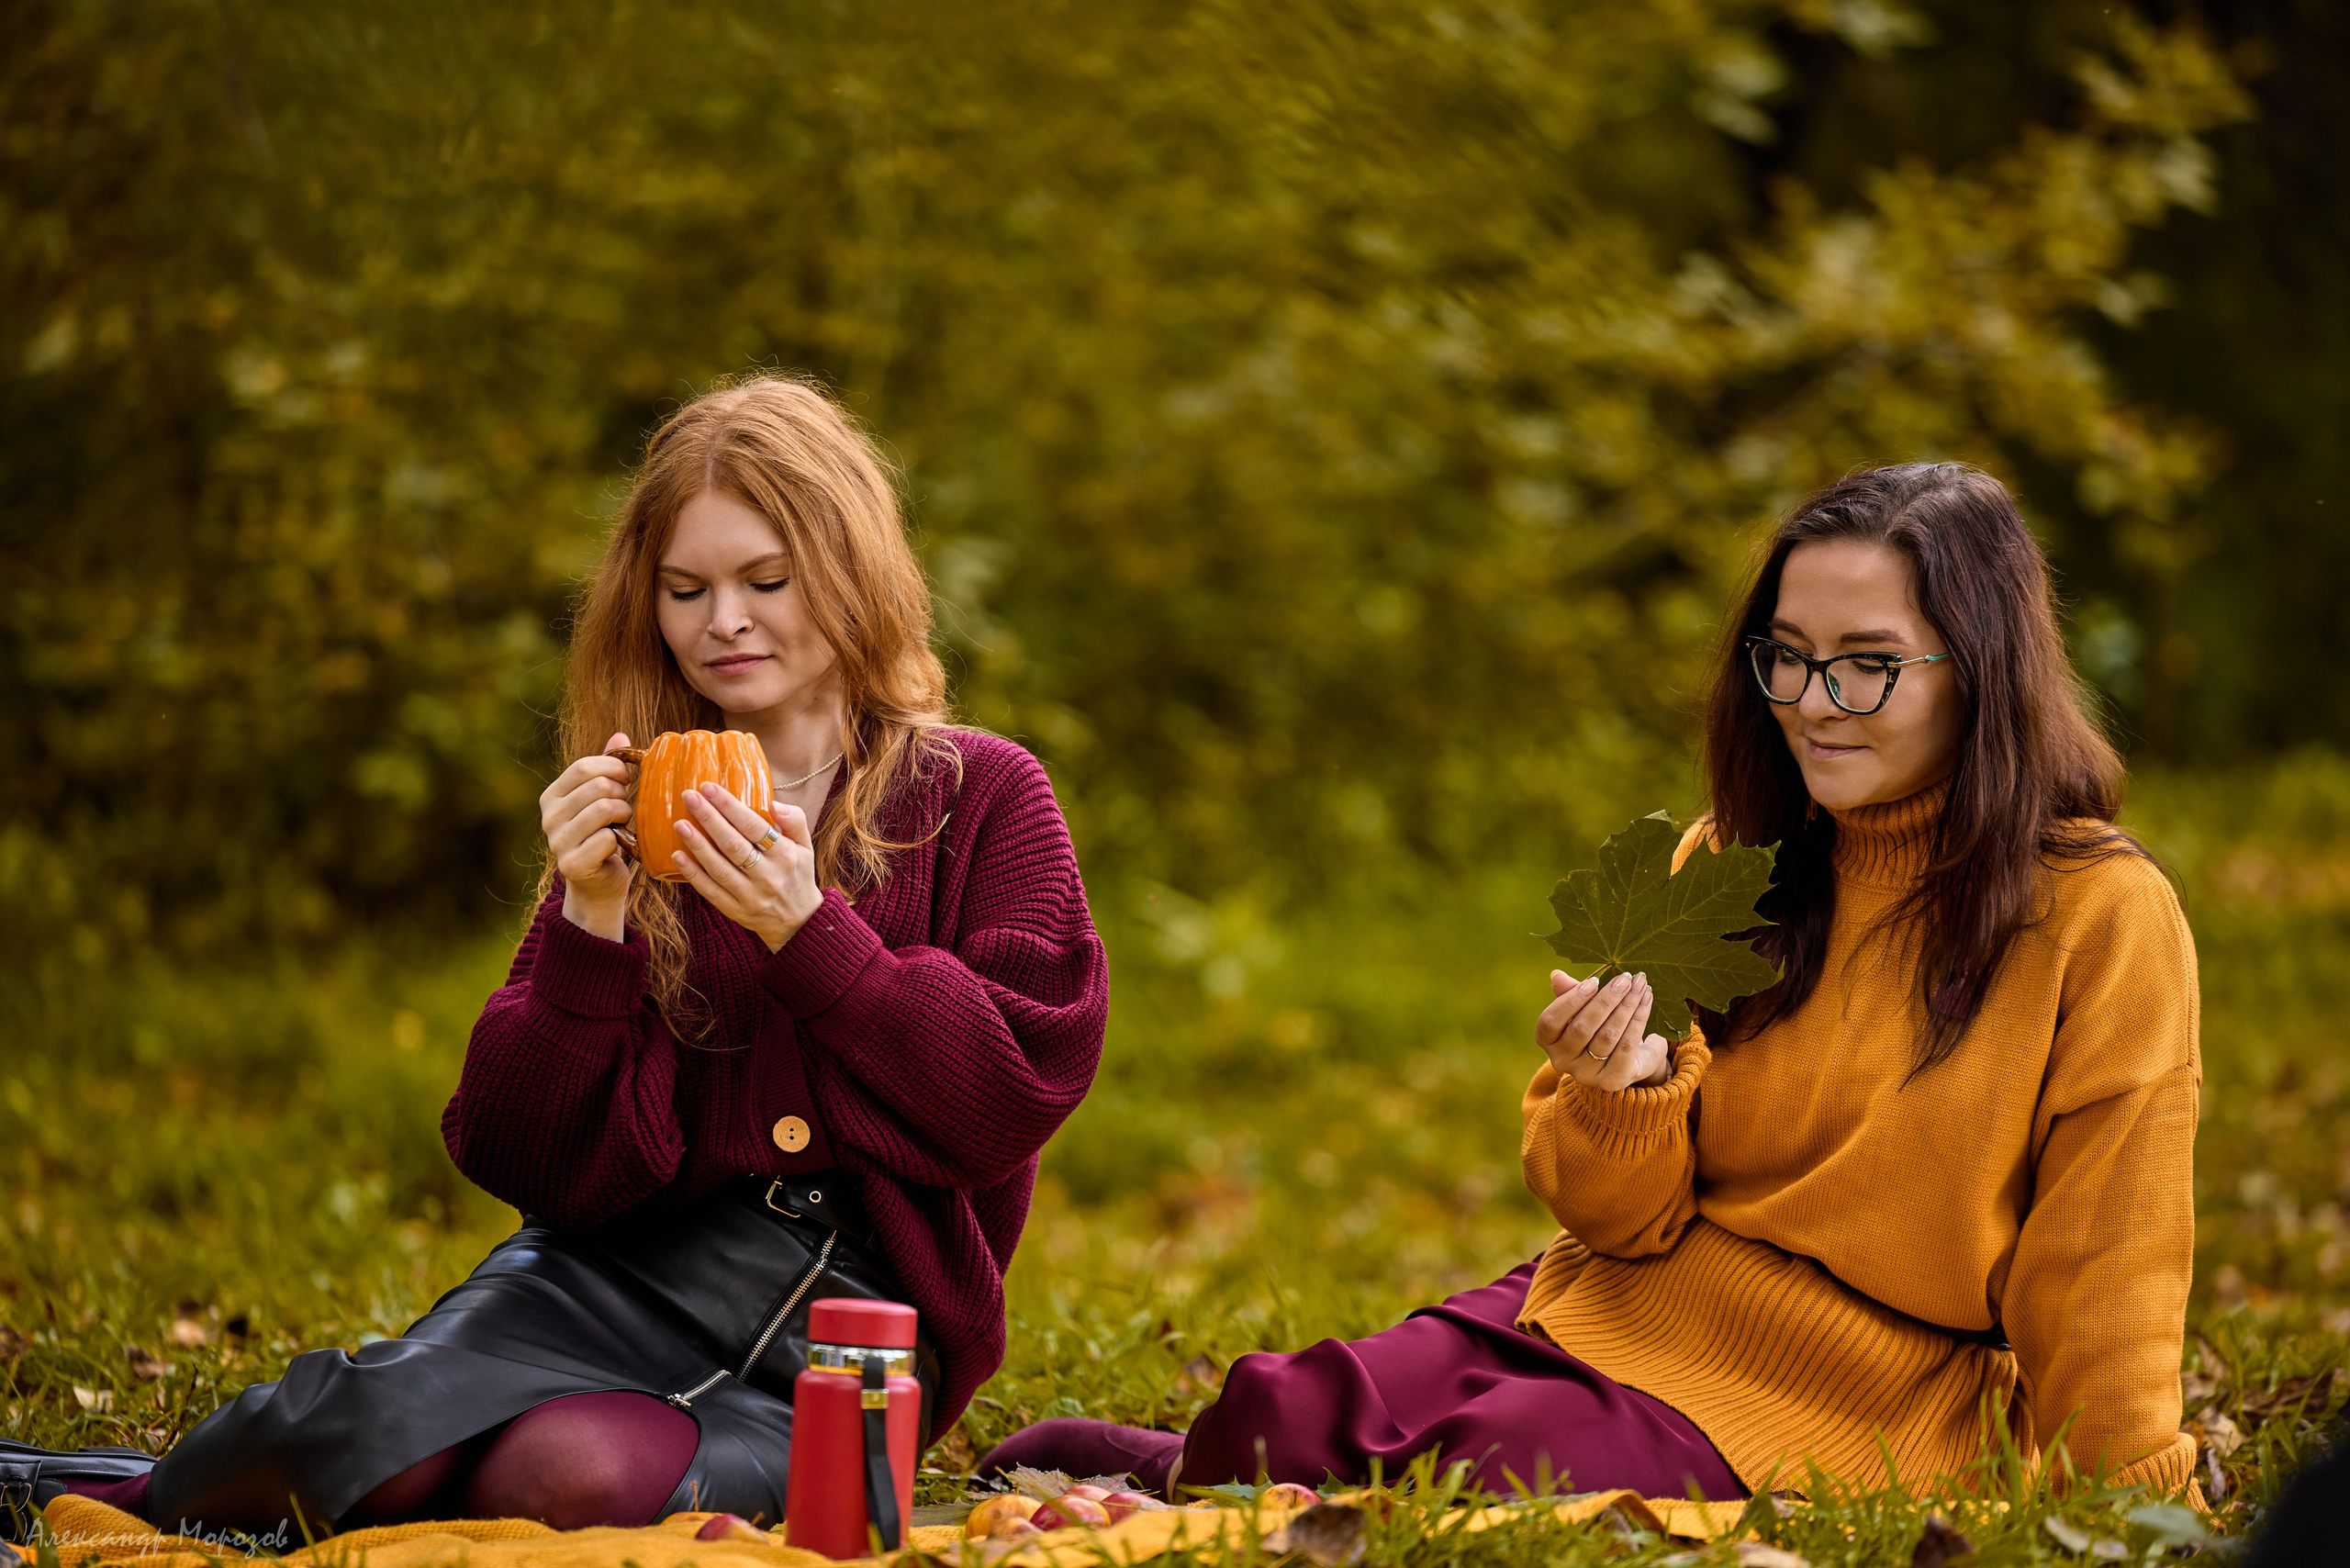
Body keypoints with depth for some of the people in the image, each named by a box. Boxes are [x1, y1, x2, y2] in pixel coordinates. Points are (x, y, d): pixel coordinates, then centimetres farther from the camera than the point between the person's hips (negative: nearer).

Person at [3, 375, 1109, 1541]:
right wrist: (590, 925, -10)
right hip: (626, 1265, 2)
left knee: (580, 1474, -35)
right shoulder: (631, 826, 13)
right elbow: (526, 1159, 5)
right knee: (385, 1431, -31)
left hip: (858, 1314, -2)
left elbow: (1017, 1089, -5)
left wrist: (809, 930, -13)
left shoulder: (980, 798, 6)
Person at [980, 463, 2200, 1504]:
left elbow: (2097, 1291, -2)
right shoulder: (1729, 864, 8)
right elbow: (1623, 1220, 8)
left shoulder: (2105, 920, -7)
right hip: (1614, 1305, 4)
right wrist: (1618, 1094, -13)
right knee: (1278, 1421, -25)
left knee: (1497, 1472, -31)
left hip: (1828, 1401, -4)